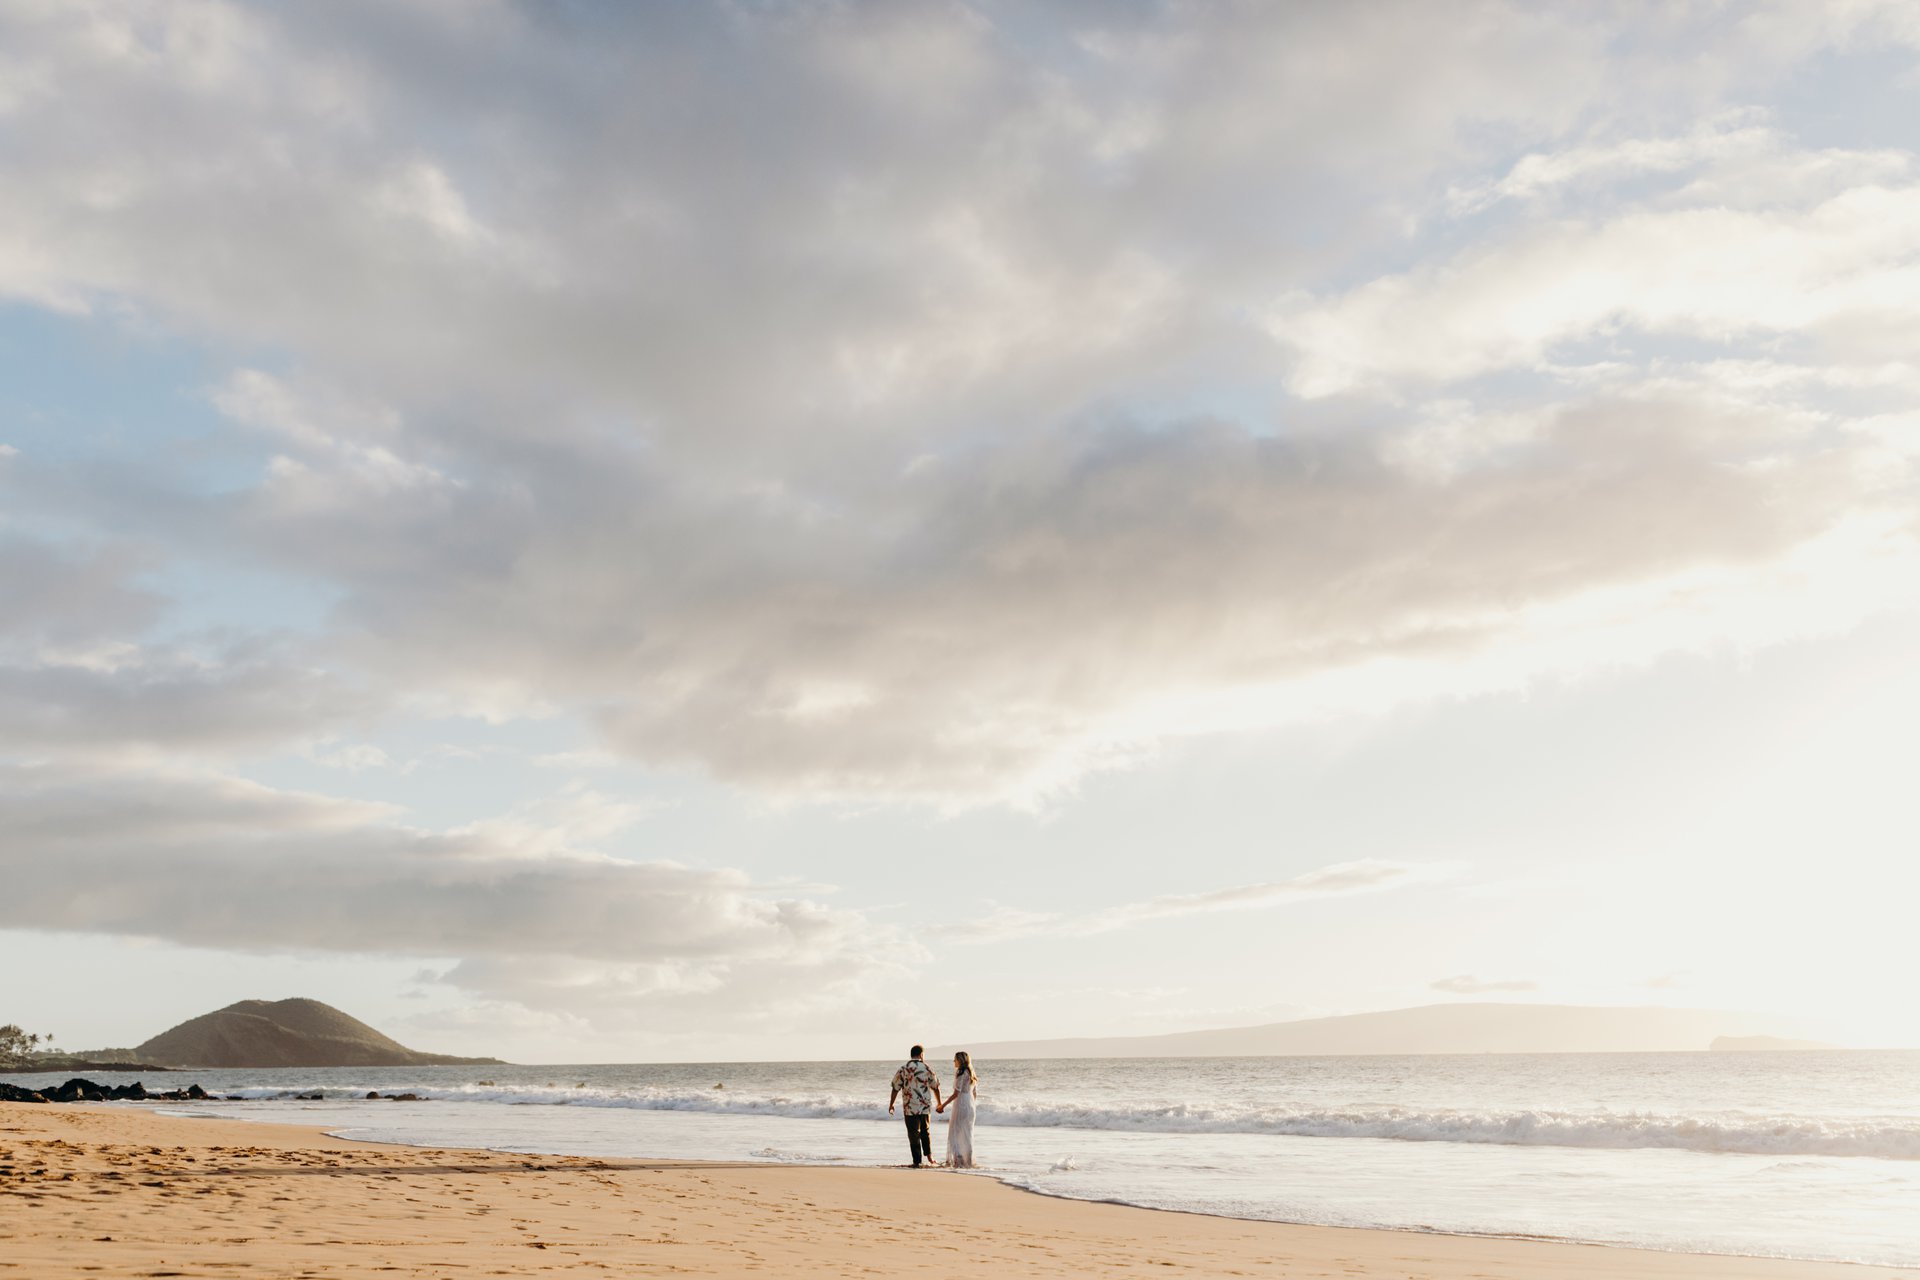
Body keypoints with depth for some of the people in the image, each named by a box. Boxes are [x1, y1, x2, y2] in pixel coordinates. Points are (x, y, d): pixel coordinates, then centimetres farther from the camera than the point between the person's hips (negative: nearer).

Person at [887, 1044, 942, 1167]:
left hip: (910, 1107, -2)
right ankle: (929, 1155, 19)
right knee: (925, 1131, 22)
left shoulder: (903, 1068, -6)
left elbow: (895, 1088, -5)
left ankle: (917, 1161, 4)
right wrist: (939, 1103, 17)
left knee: (914, 1134, 4)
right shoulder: (927, 1068, -3)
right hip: (925, 1106, 2)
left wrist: (891, 1105, 6)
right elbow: (935, 1087, 4)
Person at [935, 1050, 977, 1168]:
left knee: (954, 1133, -4)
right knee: (967, 1134, 13)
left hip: (961, 1105, -9)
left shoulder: (961, 1073, -14)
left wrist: (943, 1105, -13)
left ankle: (958, 1160, -13)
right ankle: (968, 1161, 14)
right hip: (970, 1105, 9)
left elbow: (956, 1094, -18)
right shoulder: (970, 1073, 12)